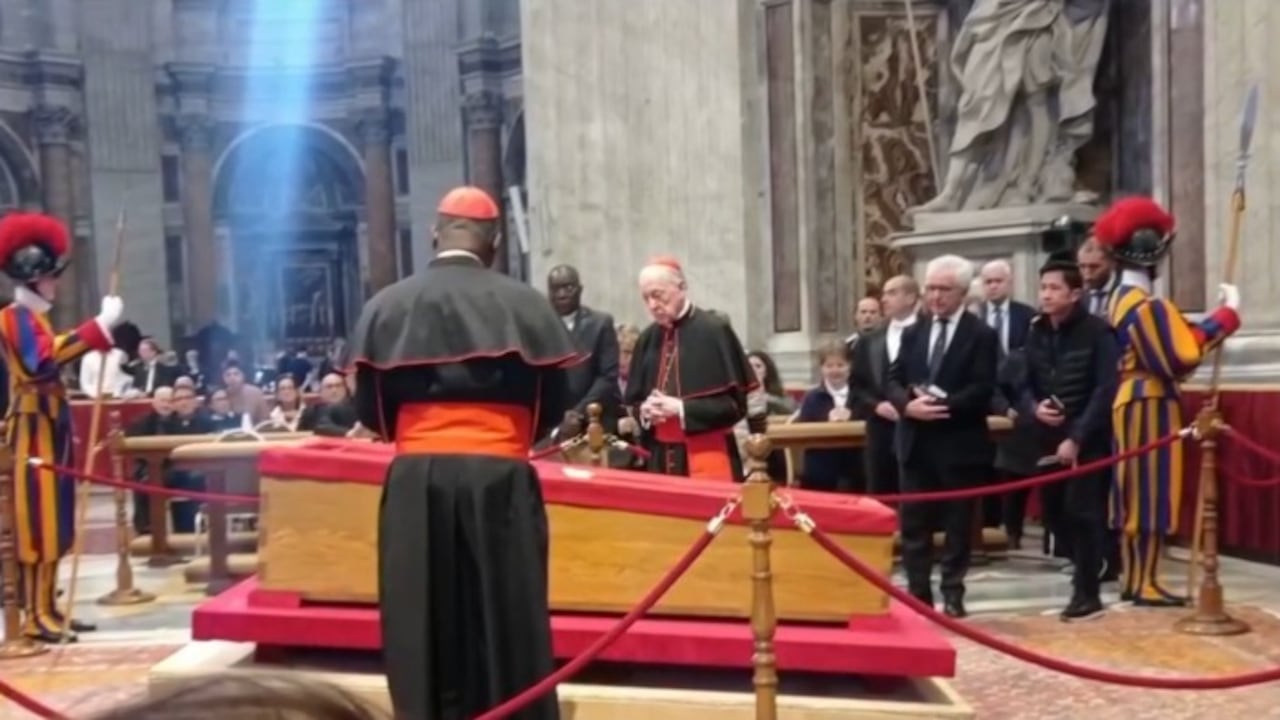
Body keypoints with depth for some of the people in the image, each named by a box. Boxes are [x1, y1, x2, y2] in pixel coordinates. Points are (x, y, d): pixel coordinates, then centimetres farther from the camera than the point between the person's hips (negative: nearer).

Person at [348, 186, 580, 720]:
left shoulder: (385, 306, 1)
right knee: (508, 623, 9)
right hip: (499, 478, -1)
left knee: (423, 627, 11)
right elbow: (554, 404, 2)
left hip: (415, 481, 1)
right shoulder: (524, 304, -2)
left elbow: (369, 412, 4)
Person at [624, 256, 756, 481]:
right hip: (660, 457, 5)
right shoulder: (648, 339, 9)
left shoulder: (714, 331, -8)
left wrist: (681, 408, -16)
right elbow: (633, 402, 15)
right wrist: (644, 411, -8)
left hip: (706, 456, -5)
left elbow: (735, 402, -9)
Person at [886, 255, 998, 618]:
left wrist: (942, 405, -21)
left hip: (959, 444, -4)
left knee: (958, 524, 5)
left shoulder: (981, 335, -2)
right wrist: (907, 404, -13)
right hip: (916, 443, 5)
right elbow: (893, 380, 7)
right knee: (913, 523, 7)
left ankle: (952, 595, 15)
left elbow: (982, 390, -12)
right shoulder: (913, 333, 13)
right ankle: (918, 593, 17)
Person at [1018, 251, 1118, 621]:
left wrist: (1077, 437, -18)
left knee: (1083, 512, -7)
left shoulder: (1098, 332, -8)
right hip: (1050, 439, 6)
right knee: (1059, 512, 5)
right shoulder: (1035, 334, 9)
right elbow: (1024, 384, 12)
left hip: (1088, 439, -5)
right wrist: (1034, 407, -10)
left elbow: (1105, 391, -14)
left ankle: (1087, 593, 2)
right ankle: (1085, 575, 18)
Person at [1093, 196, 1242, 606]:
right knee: (1152, 492, -2)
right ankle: (1146, 584, 5)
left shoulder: (1119, 302, 10)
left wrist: (1210, 319, 7)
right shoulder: (1148, 307, -19)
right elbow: (1182, 356, -21)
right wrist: (1226, 314, -15)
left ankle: (1132, 579, 20)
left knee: (1135, 492, 13)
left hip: (1128, 402, 9)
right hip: (1151, 406, -9)